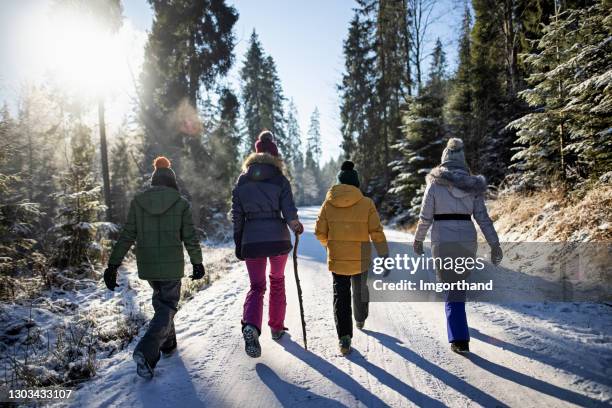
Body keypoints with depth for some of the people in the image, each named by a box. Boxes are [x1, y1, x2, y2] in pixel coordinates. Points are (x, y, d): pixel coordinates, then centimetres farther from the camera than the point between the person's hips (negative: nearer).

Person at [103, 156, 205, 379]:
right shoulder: (181, 204, -6)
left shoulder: (137, 202, 1)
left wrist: (113, 265, 3)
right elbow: (190, 237, -4)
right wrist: (197, 263, 7)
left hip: (147, 266, 4)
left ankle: (168, 343, 35)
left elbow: (126, 236, -1)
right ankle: (146, 351, -15)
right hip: (172, 266, -3)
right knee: (167, 307, 5)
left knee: (160, 301, 25)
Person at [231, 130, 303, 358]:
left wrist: (238, 245, 11)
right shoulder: (280, 180, -3)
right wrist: (296, 226, 4)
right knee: (277, 281, 20)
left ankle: (251, 326, -17)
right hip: (278, 238, -1)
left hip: (251, 239, 1)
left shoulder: (241, 182, 5)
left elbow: (237, 217, 5)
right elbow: (289, 213, -13)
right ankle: (276, 327, 30)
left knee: (256, 286, 9)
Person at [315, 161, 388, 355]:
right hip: (361, 259, 1)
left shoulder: (328, 203, -3)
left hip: (337, 258, 0)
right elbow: (376, 232, -9)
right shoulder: (366, 203, -7)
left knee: (341, 295, 5)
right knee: (360, 290, 24)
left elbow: (320, 232, -1)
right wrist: (384, 256, -3)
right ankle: (360, 320, 48)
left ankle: (344, 337, -8)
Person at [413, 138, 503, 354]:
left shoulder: (435, 184, -5)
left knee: (451, 287, 2)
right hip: (468, 240, 4)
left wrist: (418, 239, 8)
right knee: (460, 282, 22)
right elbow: (483, 218, 0)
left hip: (443, 241, -3)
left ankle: (459, 338, -2)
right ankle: (457, 322, 43)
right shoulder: (472, 186, 4)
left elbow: (425, 217, -5)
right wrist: (494, 244, 3)